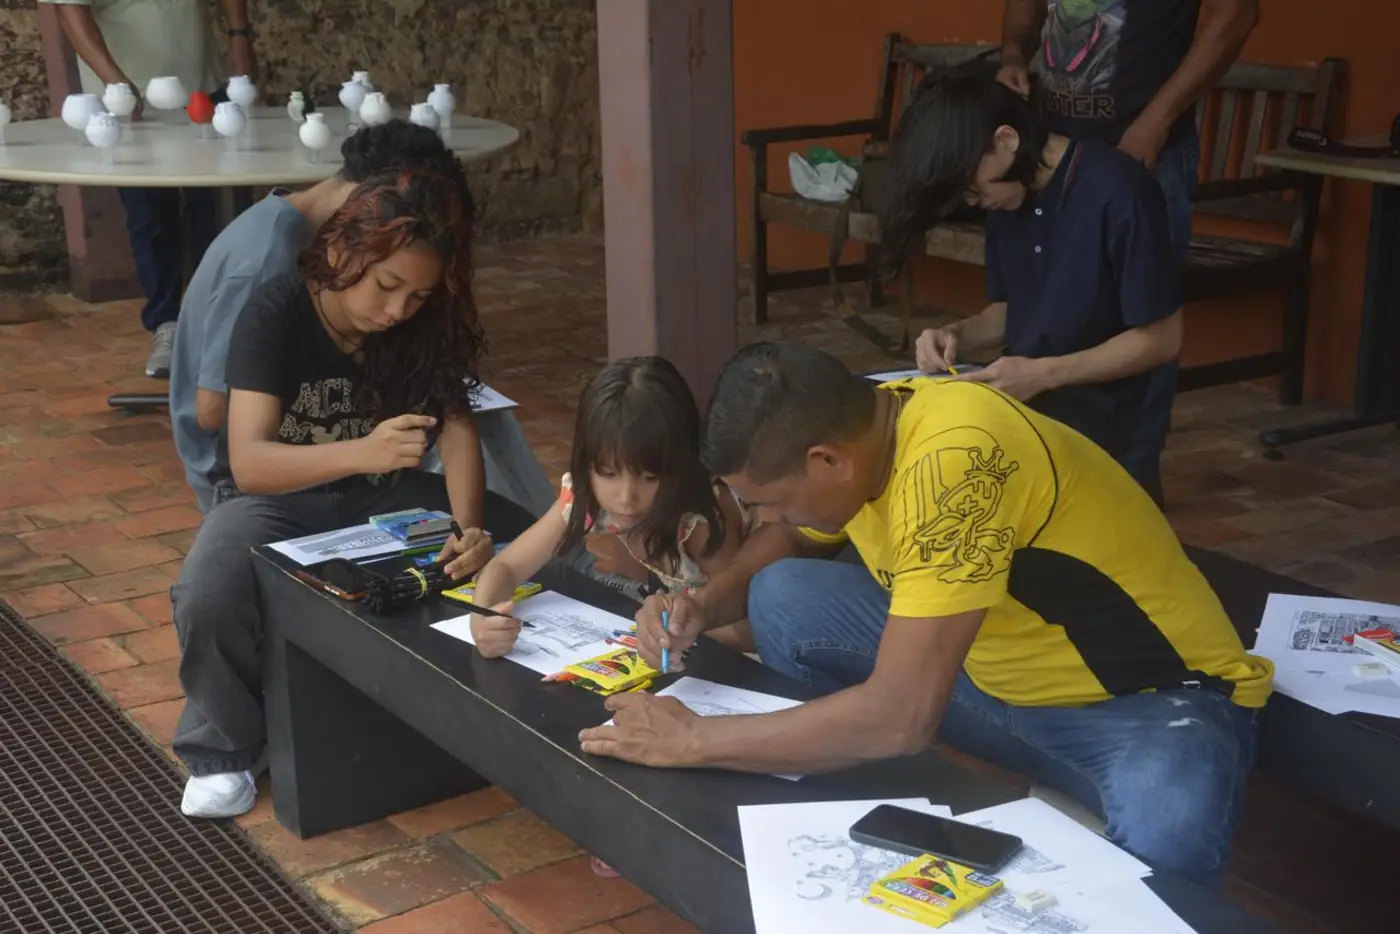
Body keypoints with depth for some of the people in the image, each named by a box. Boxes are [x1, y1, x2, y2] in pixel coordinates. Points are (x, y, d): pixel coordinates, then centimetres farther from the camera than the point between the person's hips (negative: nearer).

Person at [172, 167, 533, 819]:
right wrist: (360, 453, -52)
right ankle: (223, 747, -7)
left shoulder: (425, 323, -11)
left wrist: (470, 527, -37)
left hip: (380, 494, 4)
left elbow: (457, 430, -16)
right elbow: (248, 463, -34)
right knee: (208, 598, -36)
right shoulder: (276, 313, -24)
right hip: (274, 494, -4)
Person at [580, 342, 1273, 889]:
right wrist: (706, 606, -5)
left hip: (1153, 700, -8)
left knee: (1159, 841, -41)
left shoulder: (953, 461, -34)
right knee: (784, 600, -4)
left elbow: (898, 717, -37)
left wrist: (691, 741, -27)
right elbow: (786, 542, 15)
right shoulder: (853, 429, -8)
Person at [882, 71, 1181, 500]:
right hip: (1024, 395, 7)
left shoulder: (1118, 194, -18)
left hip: (1102, 409, -7)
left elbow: (1161, 339, -16)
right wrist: (958, 335, -6)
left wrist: (1043, 374, -23)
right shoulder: (1008, 196, 5)